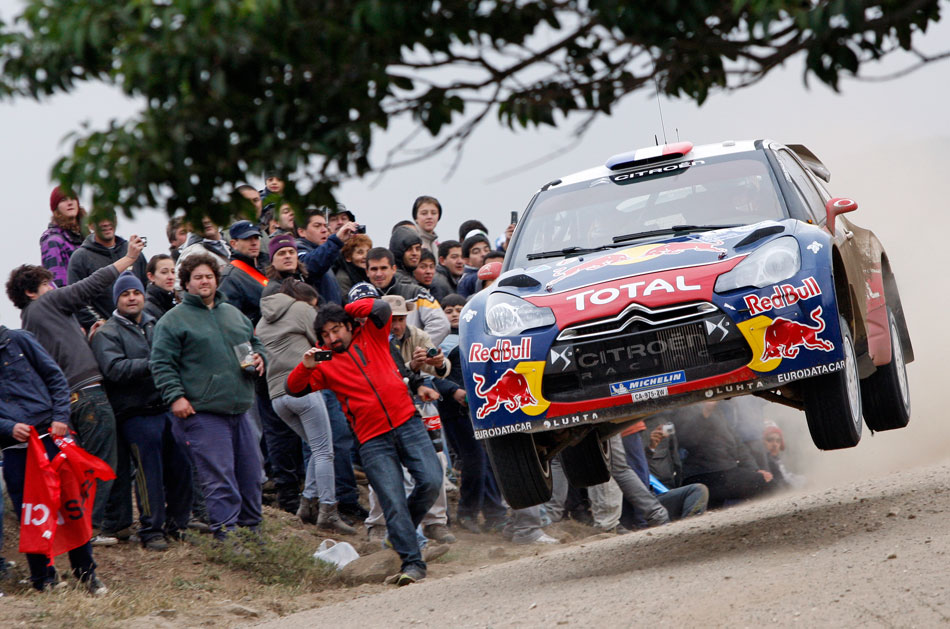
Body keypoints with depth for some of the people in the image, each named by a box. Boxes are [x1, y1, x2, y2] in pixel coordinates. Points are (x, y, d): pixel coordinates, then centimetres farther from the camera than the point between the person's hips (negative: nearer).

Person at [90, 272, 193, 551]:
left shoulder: (155, 325, 18)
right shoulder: (107, 334, -2)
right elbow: (114, 368, -18)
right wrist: (152, 365, -24)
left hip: (168, 409, 6)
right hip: (136, 415, -6)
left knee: (182, 468, 5)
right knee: (150, 473, -6)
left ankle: (177, 524, 19)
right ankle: (151, 531, 4)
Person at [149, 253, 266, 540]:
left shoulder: (233, 313, 18)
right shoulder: (174, 320, -1)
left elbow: (255, 341, 31)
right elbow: (162, 363, -5)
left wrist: (259, 357, 9)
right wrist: (175, 396, -15)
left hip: (239, 409, 7)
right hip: (203, 412, -7)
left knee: (250, 472, 10)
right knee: (219, 476, -10)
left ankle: (251, 528, 22)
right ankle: (227, 535, -8)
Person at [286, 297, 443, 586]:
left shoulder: (371, 337, 13)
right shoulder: (325, 364, 9)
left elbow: (382, 309, -3)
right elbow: (295, 389, 0)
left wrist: (348, 310, 7)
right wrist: (305, 367, -18)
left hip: (407, 423, 1)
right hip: (373, 441, -1)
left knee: (431, 480, -13)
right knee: (393, 502, -10)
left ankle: (404, 529, 12)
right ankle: (412, 562, -7)